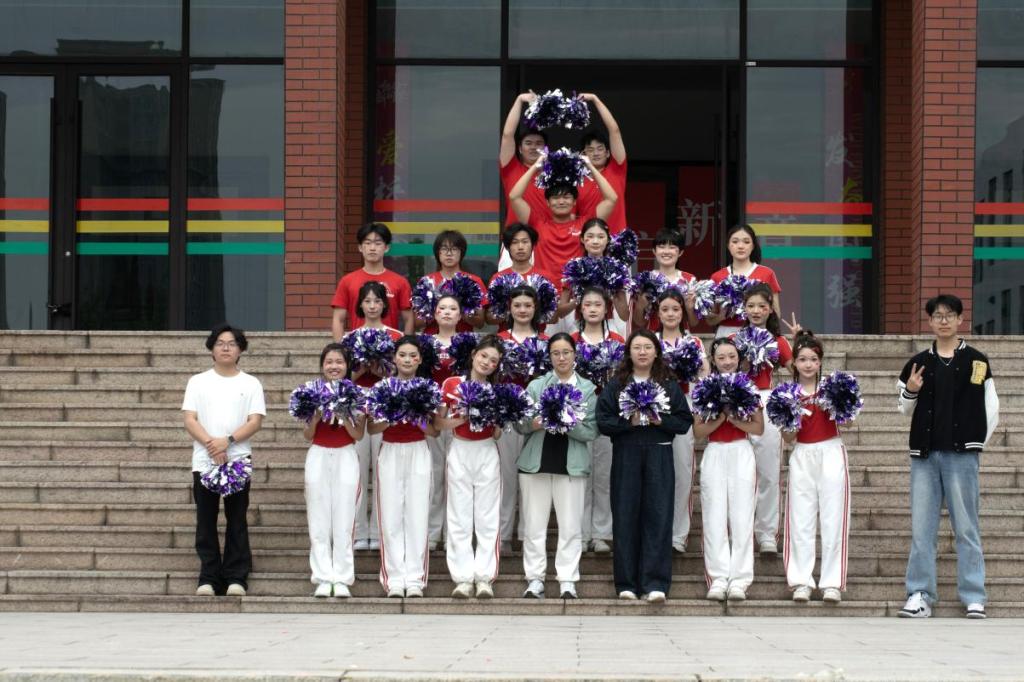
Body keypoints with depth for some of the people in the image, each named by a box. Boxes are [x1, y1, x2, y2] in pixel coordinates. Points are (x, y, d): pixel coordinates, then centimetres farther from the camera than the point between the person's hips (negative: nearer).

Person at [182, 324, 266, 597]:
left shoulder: (251, 384, 8)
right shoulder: (198, 382, 10)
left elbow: (255, 421, -1)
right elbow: (189, 420, 1)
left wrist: (227, 441, -16)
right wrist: (211, 444, -15)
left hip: (238, 460, -1)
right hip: (204, 461, 1)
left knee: (237, 521, 1)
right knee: (206, 522, 1)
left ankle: (236, 578, 4)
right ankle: (208, 578, 6)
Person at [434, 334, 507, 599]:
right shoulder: (451, 384, 0)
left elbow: (497, 434, 5)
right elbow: (438, 422, 2)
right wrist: (462, 419, -14)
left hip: (487, 453, 1)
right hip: (459, 451, -1)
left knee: (487, 518, 1)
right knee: (460, 519, 1)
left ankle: (485, 578, 4)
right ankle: (463, 578, 4)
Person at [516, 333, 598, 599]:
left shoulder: (587, 389, 5)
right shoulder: (535, 386, 9)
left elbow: (592, 431, -2)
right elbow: (519, 424, 4)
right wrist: (533, 424, -17)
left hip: (572, 464, -1)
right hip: (535, 462, 1)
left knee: (570, 525, -1)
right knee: (534, 525, 3)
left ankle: (567, 580, 4)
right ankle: (535, 579, 8)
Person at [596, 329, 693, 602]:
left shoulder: (669, 385, 10)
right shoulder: (615, 385, 8)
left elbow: (684, 422, 5)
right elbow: (603, 422, 0)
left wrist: (660, 420, -11)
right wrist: (630, 421, -14)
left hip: (659, 455, 0)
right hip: (625, 455, 0)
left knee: (658, 516, -6)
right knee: (626, 517, 0)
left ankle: (655, 583, -5)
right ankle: (626, 583, 6)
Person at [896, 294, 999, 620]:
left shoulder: (976, 361, 2)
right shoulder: (919, 363, 9)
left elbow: (991, 409, 4)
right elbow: (907, 410, 17)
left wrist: (977, 443, -2)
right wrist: (910, 392, -2)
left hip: (961, 453, -3)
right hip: (925, 453, 3)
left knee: (966, 528, 0)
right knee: (921, 528, 3)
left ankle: (974, 597, 3)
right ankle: (920, 595, 7)